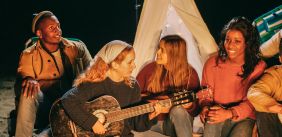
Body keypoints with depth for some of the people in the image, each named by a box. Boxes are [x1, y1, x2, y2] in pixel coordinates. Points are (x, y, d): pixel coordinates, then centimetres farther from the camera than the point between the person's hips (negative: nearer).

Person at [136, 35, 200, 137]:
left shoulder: (190, 74, -8)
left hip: (179, 124, -1)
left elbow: (195, 109, -6)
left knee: (178, 110, -34)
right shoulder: (150, 69, -3)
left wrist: (188, 105, -29)